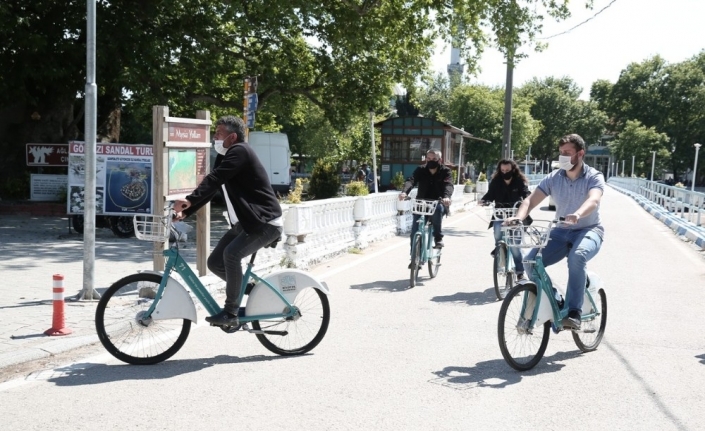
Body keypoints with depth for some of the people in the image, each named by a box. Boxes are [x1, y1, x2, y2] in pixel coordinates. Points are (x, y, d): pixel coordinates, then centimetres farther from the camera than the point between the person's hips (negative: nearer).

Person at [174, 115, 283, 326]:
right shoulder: (224, 156, 14)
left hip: (265, 222, -10)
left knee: (231, 254, -29)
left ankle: (231, 312, -19)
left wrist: (189, 200, -37)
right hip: (245, 222, 10)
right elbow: (212, 186, 9)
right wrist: (185, 212, -2)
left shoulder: (240, 151, -14)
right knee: (215, 262, 4)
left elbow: (215, 179, -28)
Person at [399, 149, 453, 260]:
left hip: (438, 203, -2)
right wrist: (404, 192, -41)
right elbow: (411, 180, -19)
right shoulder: (420, 170, 0)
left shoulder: (445, 171, -5)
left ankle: (438, 238, -17)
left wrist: (447, 196, -47)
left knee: (437, 209, -36)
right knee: (415, 228, -14)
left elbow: (449, 185, -24)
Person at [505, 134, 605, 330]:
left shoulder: (594, 177, -9)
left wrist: (578, 214, -53)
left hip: (589, 230, -4)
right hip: (561, 232, 4)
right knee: (531, 261, -18)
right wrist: (518, 218, -32)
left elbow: (593, 200, -31)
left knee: (577, 256, -38)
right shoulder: (553, 178, 0)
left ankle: (574, 313, -31)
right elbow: (531, 200, -10)